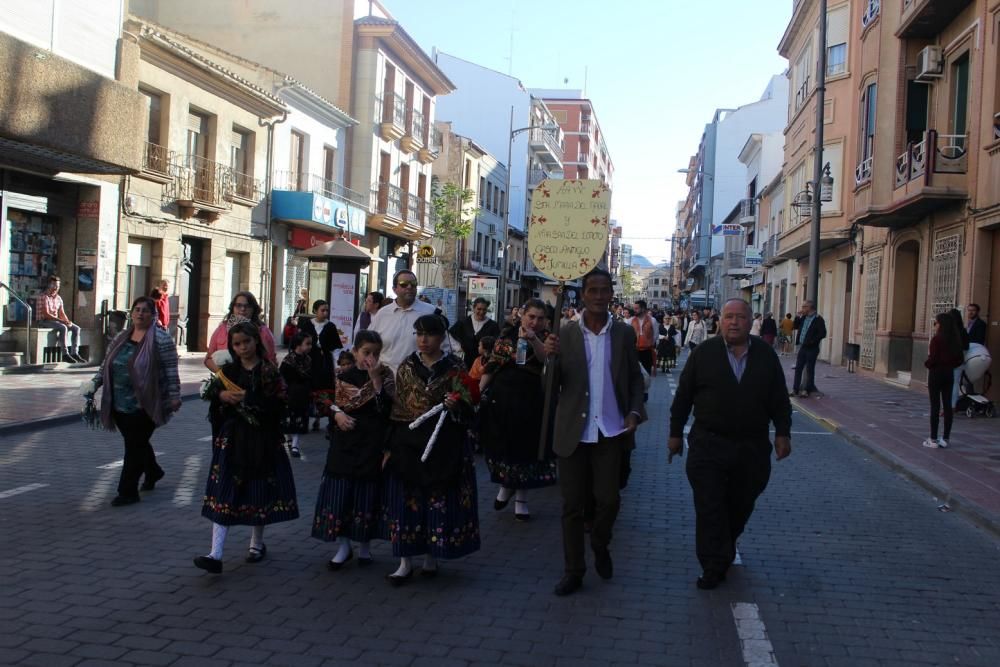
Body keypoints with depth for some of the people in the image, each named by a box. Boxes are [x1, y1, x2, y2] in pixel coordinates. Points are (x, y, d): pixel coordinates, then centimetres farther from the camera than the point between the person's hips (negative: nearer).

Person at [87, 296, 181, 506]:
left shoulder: (161, 339, -7)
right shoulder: (120, 338, 13)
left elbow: (171, 370, -10)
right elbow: (106, 365, 19)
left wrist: (174, 396, -13)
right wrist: (94, 385, 10)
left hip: (144, 405, -6)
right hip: (120, 404, 6)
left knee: (135, 446, -4)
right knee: (138, 443, 18)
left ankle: (128, 491, 4)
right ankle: (153, 472, 42)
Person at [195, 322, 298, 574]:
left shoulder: (268, 371, -4)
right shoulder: (228, 370, 7)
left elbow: (278, 405, -11)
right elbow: (210, 394, 9)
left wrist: (249, 400, -19)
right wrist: (223, 396, -11)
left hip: (262, 439, -2)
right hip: (232, 438, 2)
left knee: (259, 490, 9)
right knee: (224, 493, -4)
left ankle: (257, 543, 30)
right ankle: (215, 555, -7)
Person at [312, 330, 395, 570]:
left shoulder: (385, 374, -1)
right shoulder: (343, 374, 3)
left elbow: (386, 408, -12)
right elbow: (329, 401, 11)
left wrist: (375, 379, -19)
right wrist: (337, 414, -9)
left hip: (372, 442, -1)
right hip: (345, 441, 2)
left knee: (367, 492, 5)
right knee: (340, 491, 1)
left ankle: (365, 545, 22)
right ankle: (343, 546, 15)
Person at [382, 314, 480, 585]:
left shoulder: (455, 367, -1)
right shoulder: (406, 366, 6)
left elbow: (466, 410, 3)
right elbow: (397, 408, 9)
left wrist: (455, 406, -20)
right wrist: (390, 446, 5)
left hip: (443, 445, -2)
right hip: (408, 443, 2)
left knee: (439, 500, 3)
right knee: (406, 500, 2)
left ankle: (431, 557, 19)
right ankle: (405, 562, 10)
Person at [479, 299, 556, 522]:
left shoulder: (545, 338, -3)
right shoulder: (507, 334, 4)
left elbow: (546, 358, -25)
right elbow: (492, 365, 7)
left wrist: (533, 339, -41)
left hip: (529, 402, -2)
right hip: (501, 398, 2)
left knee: (525, 446, 5)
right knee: (500, 444, 12)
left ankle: (521, 497, 19)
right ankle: (506, 485, 37)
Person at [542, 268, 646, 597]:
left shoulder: (624, 333, 3)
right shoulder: (565, 334, 0)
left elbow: (635, 378, 10)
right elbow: (552, 387, -2)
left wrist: (635, 412, -6)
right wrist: (549, 357, -21)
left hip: (611, 431, 0)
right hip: (574, 432, 0)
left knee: (609, 499, 4)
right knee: (572, 504, 7)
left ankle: (601, 547, 35)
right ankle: (574, 570, 21)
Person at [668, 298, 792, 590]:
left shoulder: (765, 355, 3)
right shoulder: (704, 353, -3)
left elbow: (779, 399, 8)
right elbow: (683, 396, 2)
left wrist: (783, 433, 3)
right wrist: (675, 433, 2)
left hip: (753, 448, 2)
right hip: (708, 444, -2)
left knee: (740, 506, 14)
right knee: (709, 508, -3)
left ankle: (725, 547, 39)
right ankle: (714, 566, 5)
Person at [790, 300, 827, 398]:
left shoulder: (818, 319, -10)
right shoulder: (804, 318, 12)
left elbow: (823, 333, -15)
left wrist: (812, 341, -17)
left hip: (812, 349, -7)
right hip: (802, 347, 7)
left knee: (809, 370, 1)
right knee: (798, 368, 6)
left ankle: (807, 390, 6)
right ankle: (795, 389, 10)